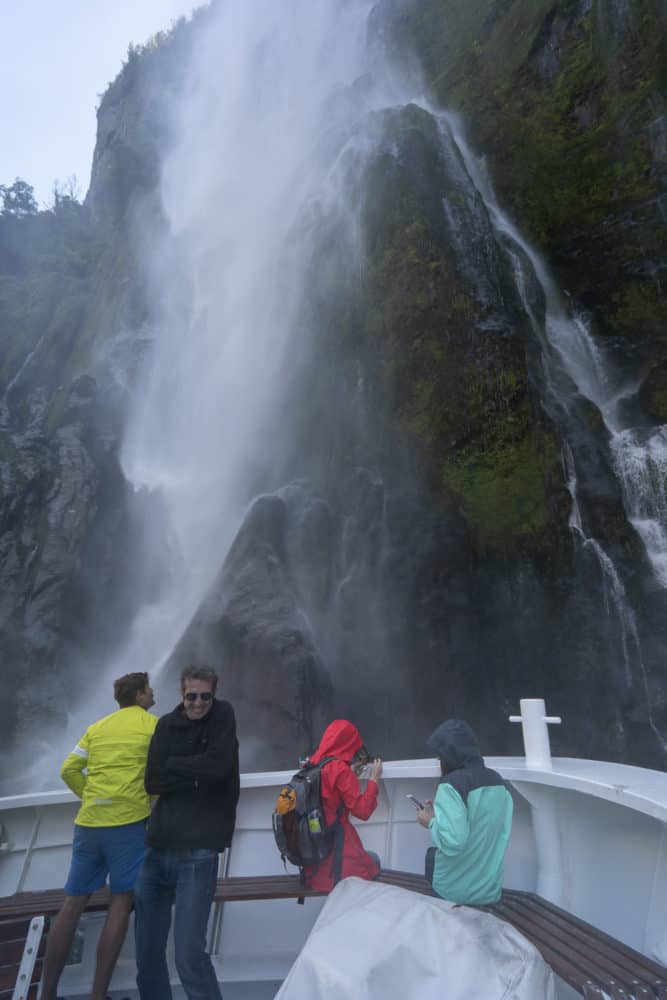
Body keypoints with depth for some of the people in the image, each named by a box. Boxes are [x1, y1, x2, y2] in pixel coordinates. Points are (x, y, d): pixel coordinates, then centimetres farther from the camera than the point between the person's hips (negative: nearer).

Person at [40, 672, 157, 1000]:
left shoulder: (96, 727, 15)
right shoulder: (153, 724, 0)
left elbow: (69, 770, 11)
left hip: (88, 823, 5)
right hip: (129, 822, -5)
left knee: (73, 904, 15)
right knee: (121, 902, 6)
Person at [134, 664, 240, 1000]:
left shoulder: (223, 717, -3)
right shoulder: (168, 724, 7)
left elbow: (215, 767, -16)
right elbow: (152, 781, -1)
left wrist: (173, 766, -4)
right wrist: (195, 773, -11)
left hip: (197, 852, -5)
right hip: (157, 849, 5)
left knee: (189, 955, -6)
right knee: (147, 952, 14)